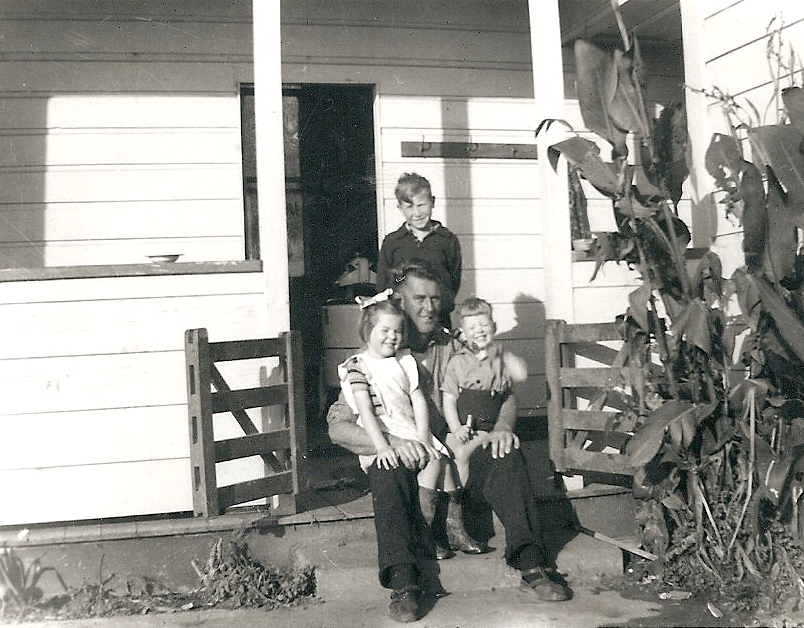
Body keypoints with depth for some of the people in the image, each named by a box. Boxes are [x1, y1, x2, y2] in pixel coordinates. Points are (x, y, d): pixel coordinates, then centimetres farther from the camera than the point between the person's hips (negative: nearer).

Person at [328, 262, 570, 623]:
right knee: (387, 471, -35)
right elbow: (338, 426, -6)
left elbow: (502, 396, 12)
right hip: (402, 457, -2)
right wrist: (391, 442, -24)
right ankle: (403, 582, -39)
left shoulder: (454, 349, 14)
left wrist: (502, 426, -13)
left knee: (506, 455, -23)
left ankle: (531, 564, -27)